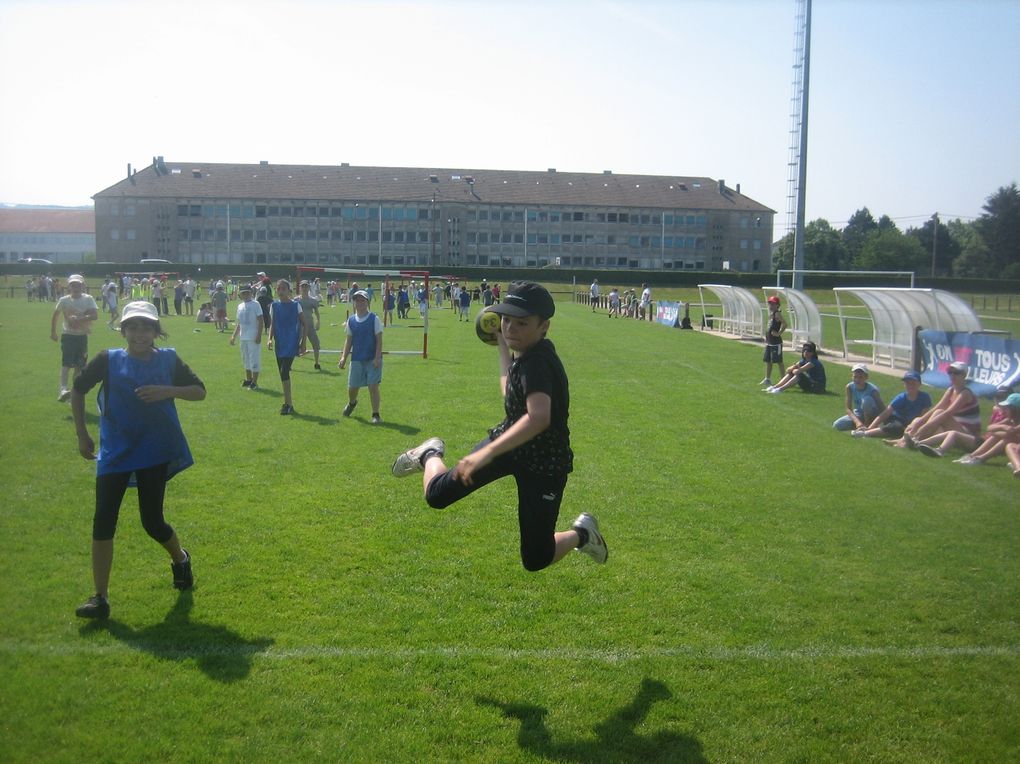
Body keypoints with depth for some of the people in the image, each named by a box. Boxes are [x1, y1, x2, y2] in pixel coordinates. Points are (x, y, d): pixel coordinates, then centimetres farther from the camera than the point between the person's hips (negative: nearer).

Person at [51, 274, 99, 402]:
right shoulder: (64, 300, -1)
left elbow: (95, 315, -17)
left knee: (79, 366, 9)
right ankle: (63, 389, -29)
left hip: (82, 336, 2)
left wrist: (79, 319, -26)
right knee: (66, 363, -17)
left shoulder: (88, 299, -4)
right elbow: (55, 315, 12)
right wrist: (52, 332, 13)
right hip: (68, 335, -2)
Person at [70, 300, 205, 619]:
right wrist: (82, 434, 10)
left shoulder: (168, 359, 0)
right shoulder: (109, 360, 0)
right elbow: (78, 390, 12)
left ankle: (180, 558, 37)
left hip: (155, 451, -1)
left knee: (152, 522, 4)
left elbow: (199, 391, -1)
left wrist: (168, 391, -19)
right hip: (114, 452, 1)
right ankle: (100, 597, 4)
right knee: (103, 520, -4)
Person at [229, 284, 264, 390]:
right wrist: (234, 336, 17)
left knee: (254, 359, -6)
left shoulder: (255, 305, -8)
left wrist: (259, 335, -18)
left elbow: (260, 321, -11)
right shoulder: (240, 306, 14)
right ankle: (248, 380, 26)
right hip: (243, 337, 8)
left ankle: (254, 382, -3)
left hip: (253, 337, -8)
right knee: (246, 359, 15)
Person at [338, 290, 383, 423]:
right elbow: (349, 340, 12)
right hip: (356, 359, 3)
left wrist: (377, 358, -14)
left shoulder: (374, 319, -4)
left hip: (372, 359, -3)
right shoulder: (351, 321, 6)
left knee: (373, 386, -8)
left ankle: (375, 415, 2)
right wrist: (344, 357, 2)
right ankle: (352, 403, 42)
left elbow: (379, 340, -6)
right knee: (352, 387, 9)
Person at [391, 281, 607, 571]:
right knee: (437, 494, -4)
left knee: (536, 559, -1)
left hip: (544, 464, -6)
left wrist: (487, 453, -55)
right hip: (509, 440, 6)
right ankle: (430, 455, 32)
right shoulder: (525, 353, -3)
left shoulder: (537, 363, -30)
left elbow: (539, 417, -48)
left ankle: (580, 533, 30)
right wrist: (502, 344, 22)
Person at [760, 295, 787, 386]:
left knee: (779, 361, -2)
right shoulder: (771, 314, 13)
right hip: (769, 342, 9)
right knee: (767, 361, 14)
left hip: (776, 342, -9)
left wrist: (779, 333, -22)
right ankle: (767, 379, 23)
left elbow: (784, 324, -27)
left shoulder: (777, 314, -14)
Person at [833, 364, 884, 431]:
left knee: (867, 399, -34)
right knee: (837, 425, -17)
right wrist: (857, 422, -37)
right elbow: (848, 409, -19)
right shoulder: (850, 387, -16)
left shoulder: (872, 390, -26)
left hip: (872, 416, -4)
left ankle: (868, 425, -17)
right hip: (858, 416, 4)